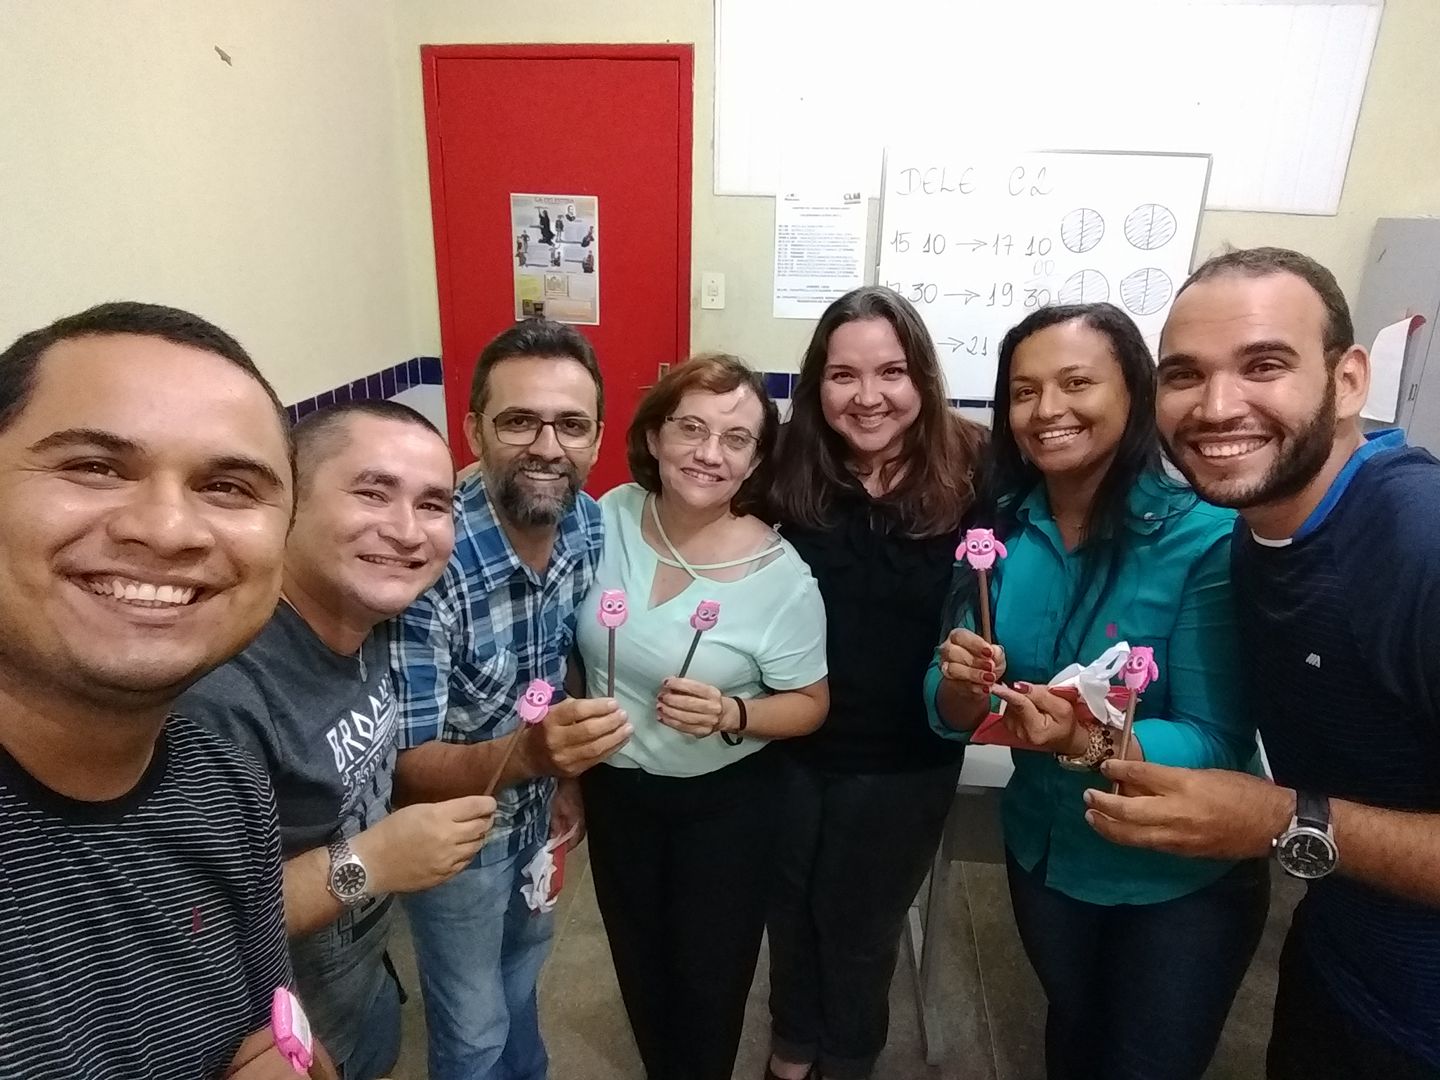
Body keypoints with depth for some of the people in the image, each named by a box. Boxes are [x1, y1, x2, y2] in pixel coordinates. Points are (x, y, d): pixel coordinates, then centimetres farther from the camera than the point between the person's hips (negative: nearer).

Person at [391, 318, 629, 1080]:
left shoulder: (589, 524, -15)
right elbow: (403, 768, -31)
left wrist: (567, 772, 2)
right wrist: (524, 754, -48)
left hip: (537, 809, 6)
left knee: (524, 958, 33)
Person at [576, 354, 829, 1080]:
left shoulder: (780, 576, -23)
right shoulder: (609, 519, -12)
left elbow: (808, 705, -11)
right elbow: (566, 647, 2)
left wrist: (730, 715, -30)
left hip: (725, 802, -3)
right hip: (614, 788, 4)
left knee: (709, 978, 17)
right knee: (640, 965, 26)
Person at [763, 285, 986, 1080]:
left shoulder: (969, 475, -16)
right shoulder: (785, 469, -13)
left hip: (907, 756, -1)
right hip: (789, 742, 2)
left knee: (861, 920, 23)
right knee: (790, 903, 25)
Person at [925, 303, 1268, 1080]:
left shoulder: (1206, 536, -24)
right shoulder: (1000, 527, -11)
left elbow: (1218, 744, -23)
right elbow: (953, 714, -8)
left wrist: (1092, 746, -40)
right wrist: (961, 688, -29)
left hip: (1182, 881, -4)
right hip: (1044, 852, 4)